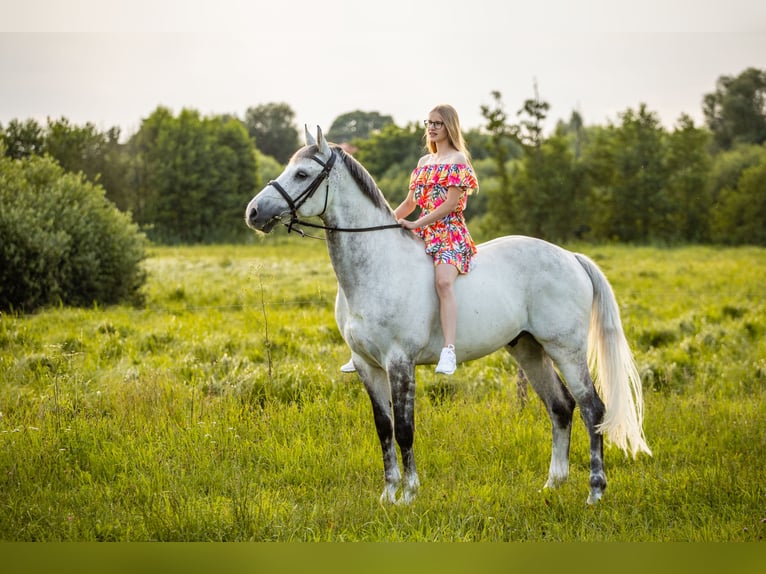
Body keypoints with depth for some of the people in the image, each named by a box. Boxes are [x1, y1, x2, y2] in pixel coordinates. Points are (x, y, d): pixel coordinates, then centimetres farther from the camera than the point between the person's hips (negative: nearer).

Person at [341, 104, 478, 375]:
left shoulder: (458, 161, -2)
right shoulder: (424, 162, 19)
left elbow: (450, 204, -12)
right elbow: (410, 202, 24)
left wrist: (416, 223, -18)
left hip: (450, 234, -7)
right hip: (422, 235, 7)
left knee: (443, 281, -35)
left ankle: (449, 351, -43)